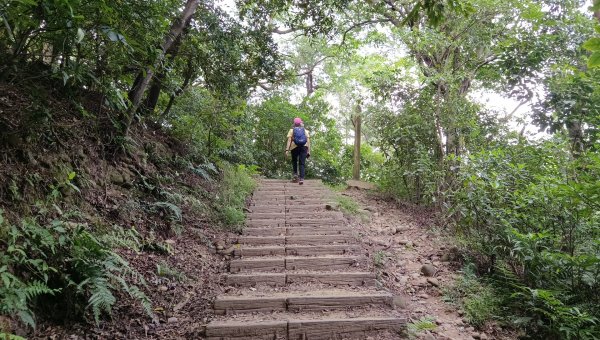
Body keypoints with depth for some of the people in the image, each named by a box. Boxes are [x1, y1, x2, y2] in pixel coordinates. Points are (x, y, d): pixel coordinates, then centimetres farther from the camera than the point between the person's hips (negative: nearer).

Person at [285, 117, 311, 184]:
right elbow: (308, 141, 7)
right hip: (304, 147, 1)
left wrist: (287, 150, -7)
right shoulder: (305, 131, 15)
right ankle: (301, 178, -12)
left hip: (295, 147, -1)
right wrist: (308, 151, 6)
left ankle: (295, 174, 3)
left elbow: (289, 140, -2)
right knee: (302, 163, 0)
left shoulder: (291, 130, 10)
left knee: (294, 161, 19)